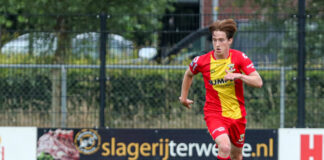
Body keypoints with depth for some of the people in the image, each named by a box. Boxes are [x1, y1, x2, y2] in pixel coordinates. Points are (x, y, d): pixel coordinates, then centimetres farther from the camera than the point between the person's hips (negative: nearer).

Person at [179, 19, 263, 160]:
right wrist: (183, 97, 20)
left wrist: (239, 76, -29)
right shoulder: (202, 61, -8)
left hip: (237, 115, 2)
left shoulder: (240, 58, -8)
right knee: (225, 147, -29)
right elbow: (188, 74, 15)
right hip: (214, 114, -2)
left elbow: (258, 82, -14)